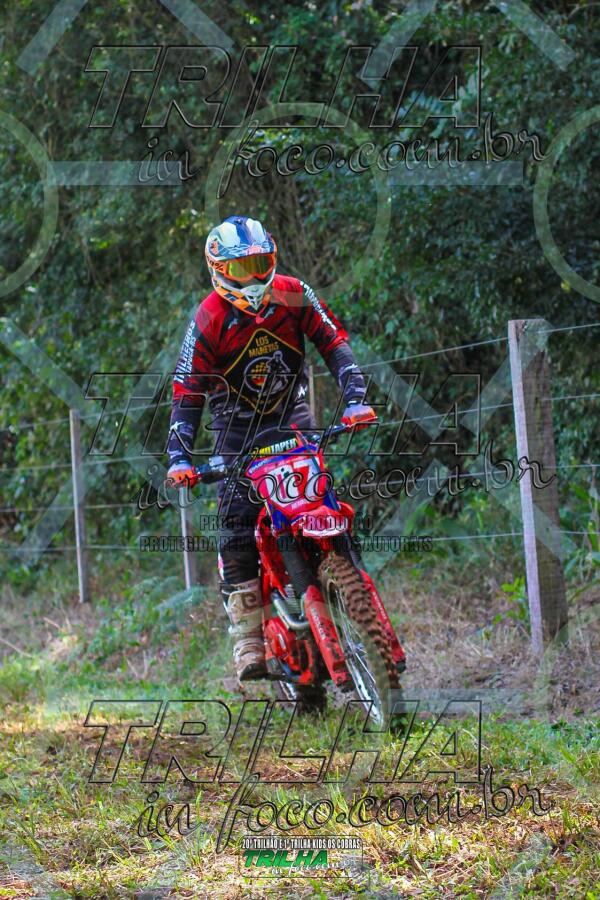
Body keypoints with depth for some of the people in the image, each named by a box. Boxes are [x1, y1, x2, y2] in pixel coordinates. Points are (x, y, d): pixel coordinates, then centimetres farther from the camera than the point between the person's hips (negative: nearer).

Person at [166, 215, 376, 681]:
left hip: (293, 421, 2)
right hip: (237, 429, -2)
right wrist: (179, 457, -26)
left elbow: (335, 344, -7)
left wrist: (355, 399, -23)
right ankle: (249, 643, -10)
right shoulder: (209, 320, -15)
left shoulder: (293, 295, -8)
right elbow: (187, 392, -15)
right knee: (237, 530, -13)